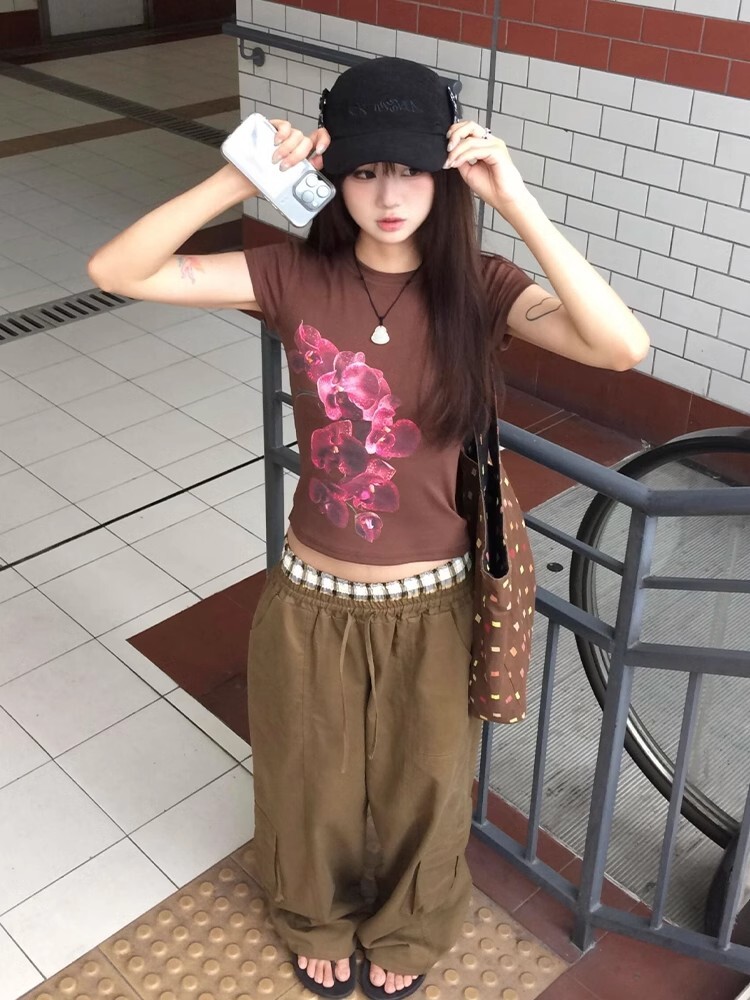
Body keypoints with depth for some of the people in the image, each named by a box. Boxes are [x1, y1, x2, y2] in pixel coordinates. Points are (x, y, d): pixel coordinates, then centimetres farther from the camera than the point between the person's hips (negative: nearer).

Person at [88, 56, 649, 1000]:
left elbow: (622, 345, -30)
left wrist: (516, 202, -34)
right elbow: (116, 272, -17)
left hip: (432, 608, 0)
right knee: (311, 784, 24)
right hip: (310, 604, 1)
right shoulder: (295, 276, -11)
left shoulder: (479, 289, -13)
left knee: (423, 788, 23)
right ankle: (318, 920, 57)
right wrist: (237, 180, -29)